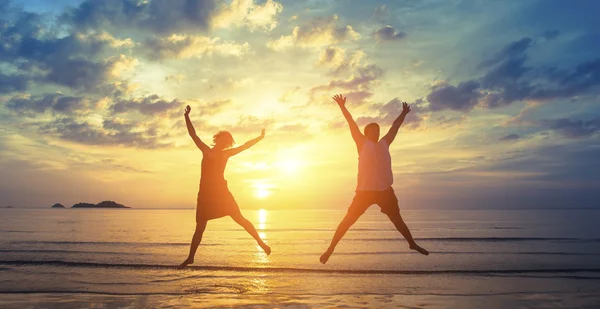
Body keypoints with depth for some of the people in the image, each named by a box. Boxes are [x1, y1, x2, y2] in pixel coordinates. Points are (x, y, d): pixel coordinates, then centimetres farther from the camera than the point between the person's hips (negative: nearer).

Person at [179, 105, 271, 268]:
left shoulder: (226, 154, 8)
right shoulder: (205, 151, 7)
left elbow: (245, 146, 10)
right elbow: (193, 135, 5)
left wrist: (260, 137, 9)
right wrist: (187, 117, 1)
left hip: (221, 192, 0)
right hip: (205, 193, 1)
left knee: (240, 219, -3)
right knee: (200, 228, 5)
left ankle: (261, 242, 2)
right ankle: (190, 257, 17)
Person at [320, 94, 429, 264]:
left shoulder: (384, 143, 14)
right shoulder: (362, 143, 2)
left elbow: (395, 127, 24)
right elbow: (352, 124, 0)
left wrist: (404, 113, 32)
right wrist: (342, 106, -1)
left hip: (385, 190, 5)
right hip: (365, 190, -5)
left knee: (397, 218, 18)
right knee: (349, 219, -3)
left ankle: (412, 244, 36)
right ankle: (331, 248, 5)